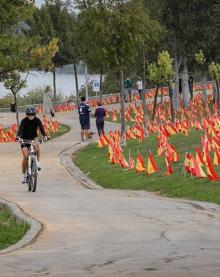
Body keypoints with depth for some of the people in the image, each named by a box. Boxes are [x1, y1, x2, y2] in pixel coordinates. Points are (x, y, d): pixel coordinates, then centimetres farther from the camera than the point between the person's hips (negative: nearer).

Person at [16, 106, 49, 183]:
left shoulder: (37, 120, -12)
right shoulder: (24, 121, -18)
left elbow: (41, 128, -24)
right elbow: (20, 129, -32)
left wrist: (45, 136, -44)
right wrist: (18, 137, -52)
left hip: (33, 138, 1)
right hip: (24, 140, -1)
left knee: (36, 145, -35)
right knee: (26, 157, -14)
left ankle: (38, 162, -15)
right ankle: (23, 174, 1)